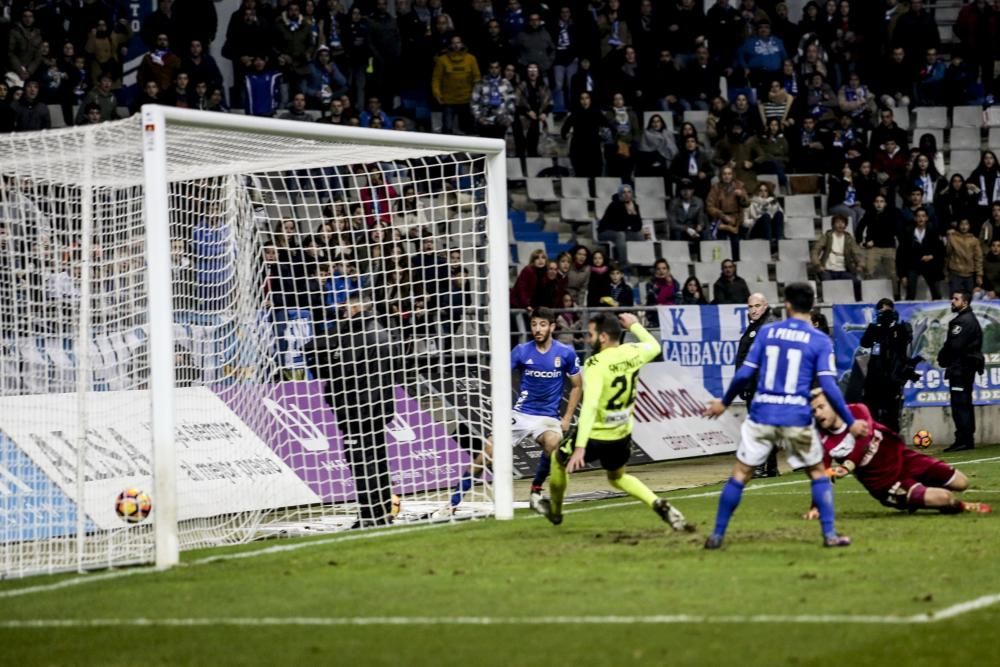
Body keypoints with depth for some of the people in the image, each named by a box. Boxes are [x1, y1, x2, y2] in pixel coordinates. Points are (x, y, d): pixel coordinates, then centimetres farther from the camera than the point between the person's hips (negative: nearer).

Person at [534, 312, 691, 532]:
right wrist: (634, 325, 30)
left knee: (559, 459, 23)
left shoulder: (595, 365, -25)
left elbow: (589, 406, -34)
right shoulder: (633, 353, -7)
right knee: (618, 477, 29)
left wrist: (580, 447, -37)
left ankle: (555, 510, 43)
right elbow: (654, 347, 18)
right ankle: (660, 506, 7)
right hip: (622, 436, 6)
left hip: (595, 436, -6)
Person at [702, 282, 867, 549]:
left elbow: (745, 373, 3)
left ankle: (717, 535, 9)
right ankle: (830, 534, 9)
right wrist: (850, 422, -1)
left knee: (740, 474, 9)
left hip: (762, 415, 1)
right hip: (797, 418, -1)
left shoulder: (766, 332, 4)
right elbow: (829, 387, -8)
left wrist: (724, 402, 17)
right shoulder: (820, 341, -2)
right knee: (818, 473, 16)